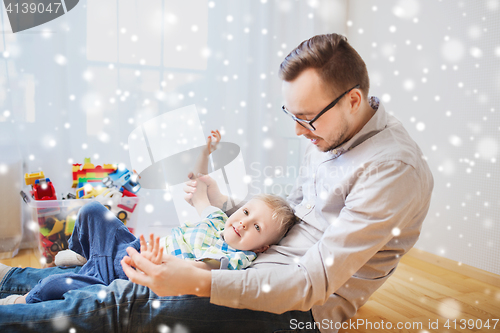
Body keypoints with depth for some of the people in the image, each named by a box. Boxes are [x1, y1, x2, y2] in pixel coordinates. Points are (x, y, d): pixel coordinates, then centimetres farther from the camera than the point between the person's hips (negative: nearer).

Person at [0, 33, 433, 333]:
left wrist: (198, 282, -33)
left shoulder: (396, 169, -22)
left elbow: (315, 282, -26)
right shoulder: (328, 133, 5)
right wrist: (217, 199, 0)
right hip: (261, 267, 8)